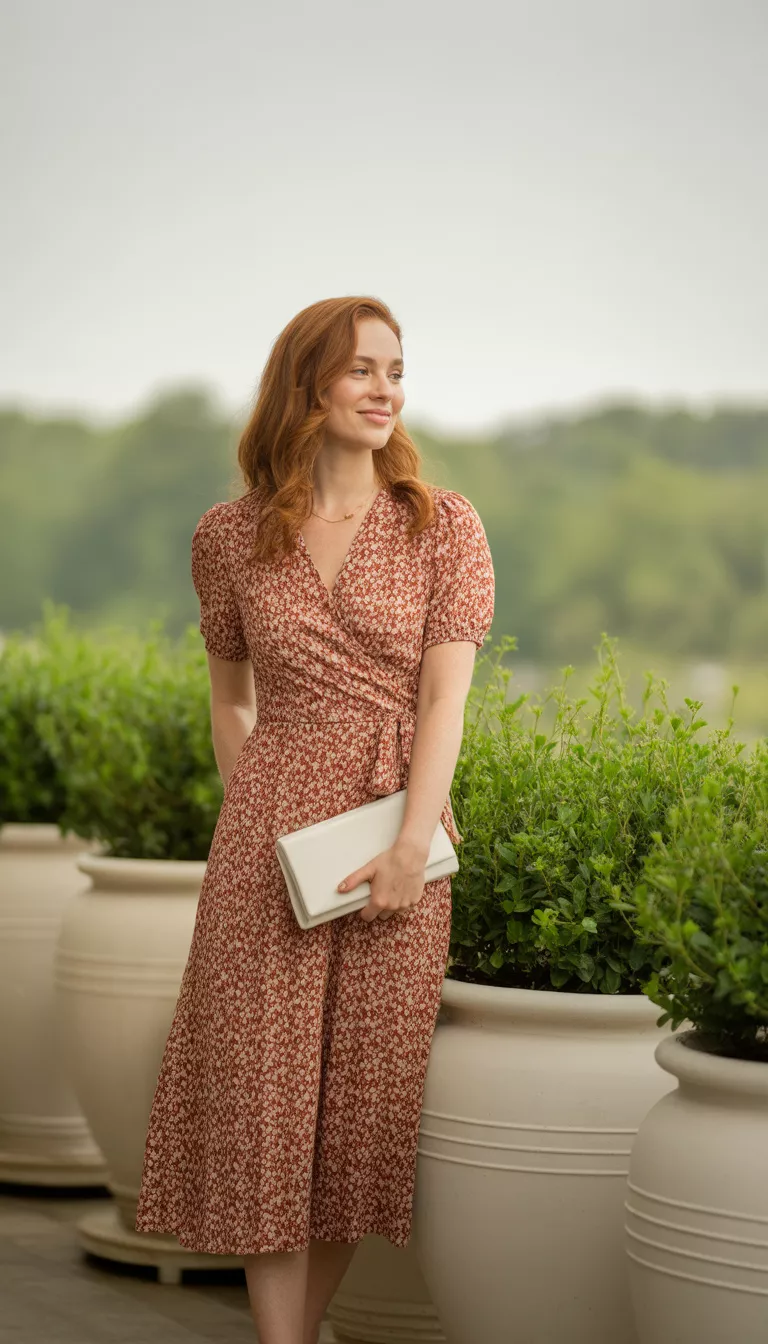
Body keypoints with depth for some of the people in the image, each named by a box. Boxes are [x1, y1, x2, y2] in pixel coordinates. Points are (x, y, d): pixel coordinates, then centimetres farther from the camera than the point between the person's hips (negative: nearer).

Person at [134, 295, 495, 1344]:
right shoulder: (230, 538, 5)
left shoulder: (443, 525, 1)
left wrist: (413, 843, -14)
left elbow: (446, 694, -6)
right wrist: (247, 813, 6)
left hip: (399, 833, 0)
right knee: (266, 1095, -2)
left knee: (364, 1098, 3)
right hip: (271, 838, 0)